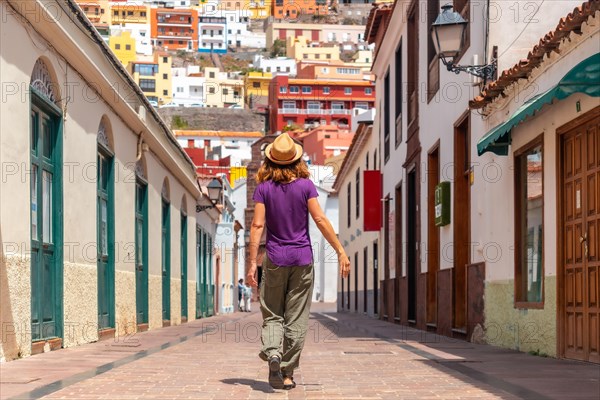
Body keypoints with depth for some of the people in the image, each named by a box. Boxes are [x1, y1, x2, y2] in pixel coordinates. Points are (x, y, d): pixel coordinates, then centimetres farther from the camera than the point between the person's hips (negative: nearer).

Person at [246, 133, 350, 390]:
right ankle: (287, 374, 7)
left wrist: (252, 262, -7)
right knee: (296, 320, 6)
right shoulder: (306, 185, -2)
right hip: (302, 258, 0)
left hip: (275, 260, 0)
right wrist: (340, 251, -4)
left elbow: (258, 225, -8)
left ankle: (272, 353, -17)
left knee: (272, 316, 10)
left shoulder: (264, 188, -3)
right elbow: (320, 220, -7)